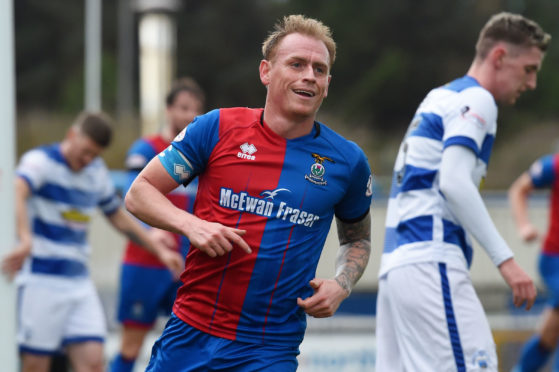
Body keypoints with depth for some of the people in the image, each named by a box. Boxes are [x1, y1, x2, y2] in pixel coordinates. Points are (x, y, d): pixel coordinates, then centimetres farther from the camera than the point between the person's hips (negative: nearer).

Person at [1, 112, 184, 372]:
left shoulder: (97, 172, 11)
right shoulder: (40, 160, -11)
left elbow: (120, 218, 25)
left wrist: (160, 250, 23)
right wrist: (25, 240, -50)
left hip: (79, 280, 6)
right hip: (41, 279, -6)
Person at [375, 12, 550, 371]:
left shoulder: (440, 97, 23)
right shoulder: (475, 99, -4)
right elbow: (454, 182, -17)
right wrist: (505, 259, -18)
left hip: (396, 262, 10)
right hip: (431, 261, -10)